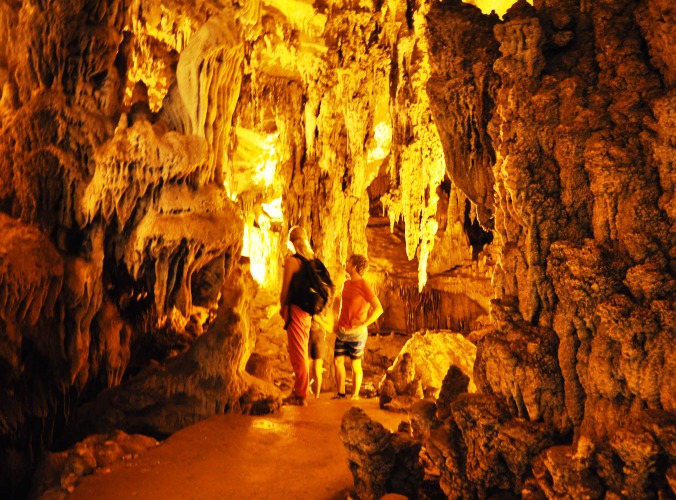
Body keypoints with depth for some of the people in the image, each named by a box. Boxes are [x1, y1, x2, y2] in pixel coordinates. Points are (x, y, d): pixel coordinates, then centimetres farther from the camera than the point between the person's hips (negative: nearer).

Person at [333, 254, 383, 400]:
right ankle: (340, 394, 17)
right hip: (342, 332, 6)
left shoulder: (364, 285, -12)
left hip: (356, 333, -6)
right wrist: (338, 324, 13)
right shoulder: (346, 284, 9)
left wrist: (363, 325, -17)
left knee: (355, 365, 4)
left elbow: (378, 309, -16)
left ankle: (355, 396, 15)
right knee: (337, 361, 5)